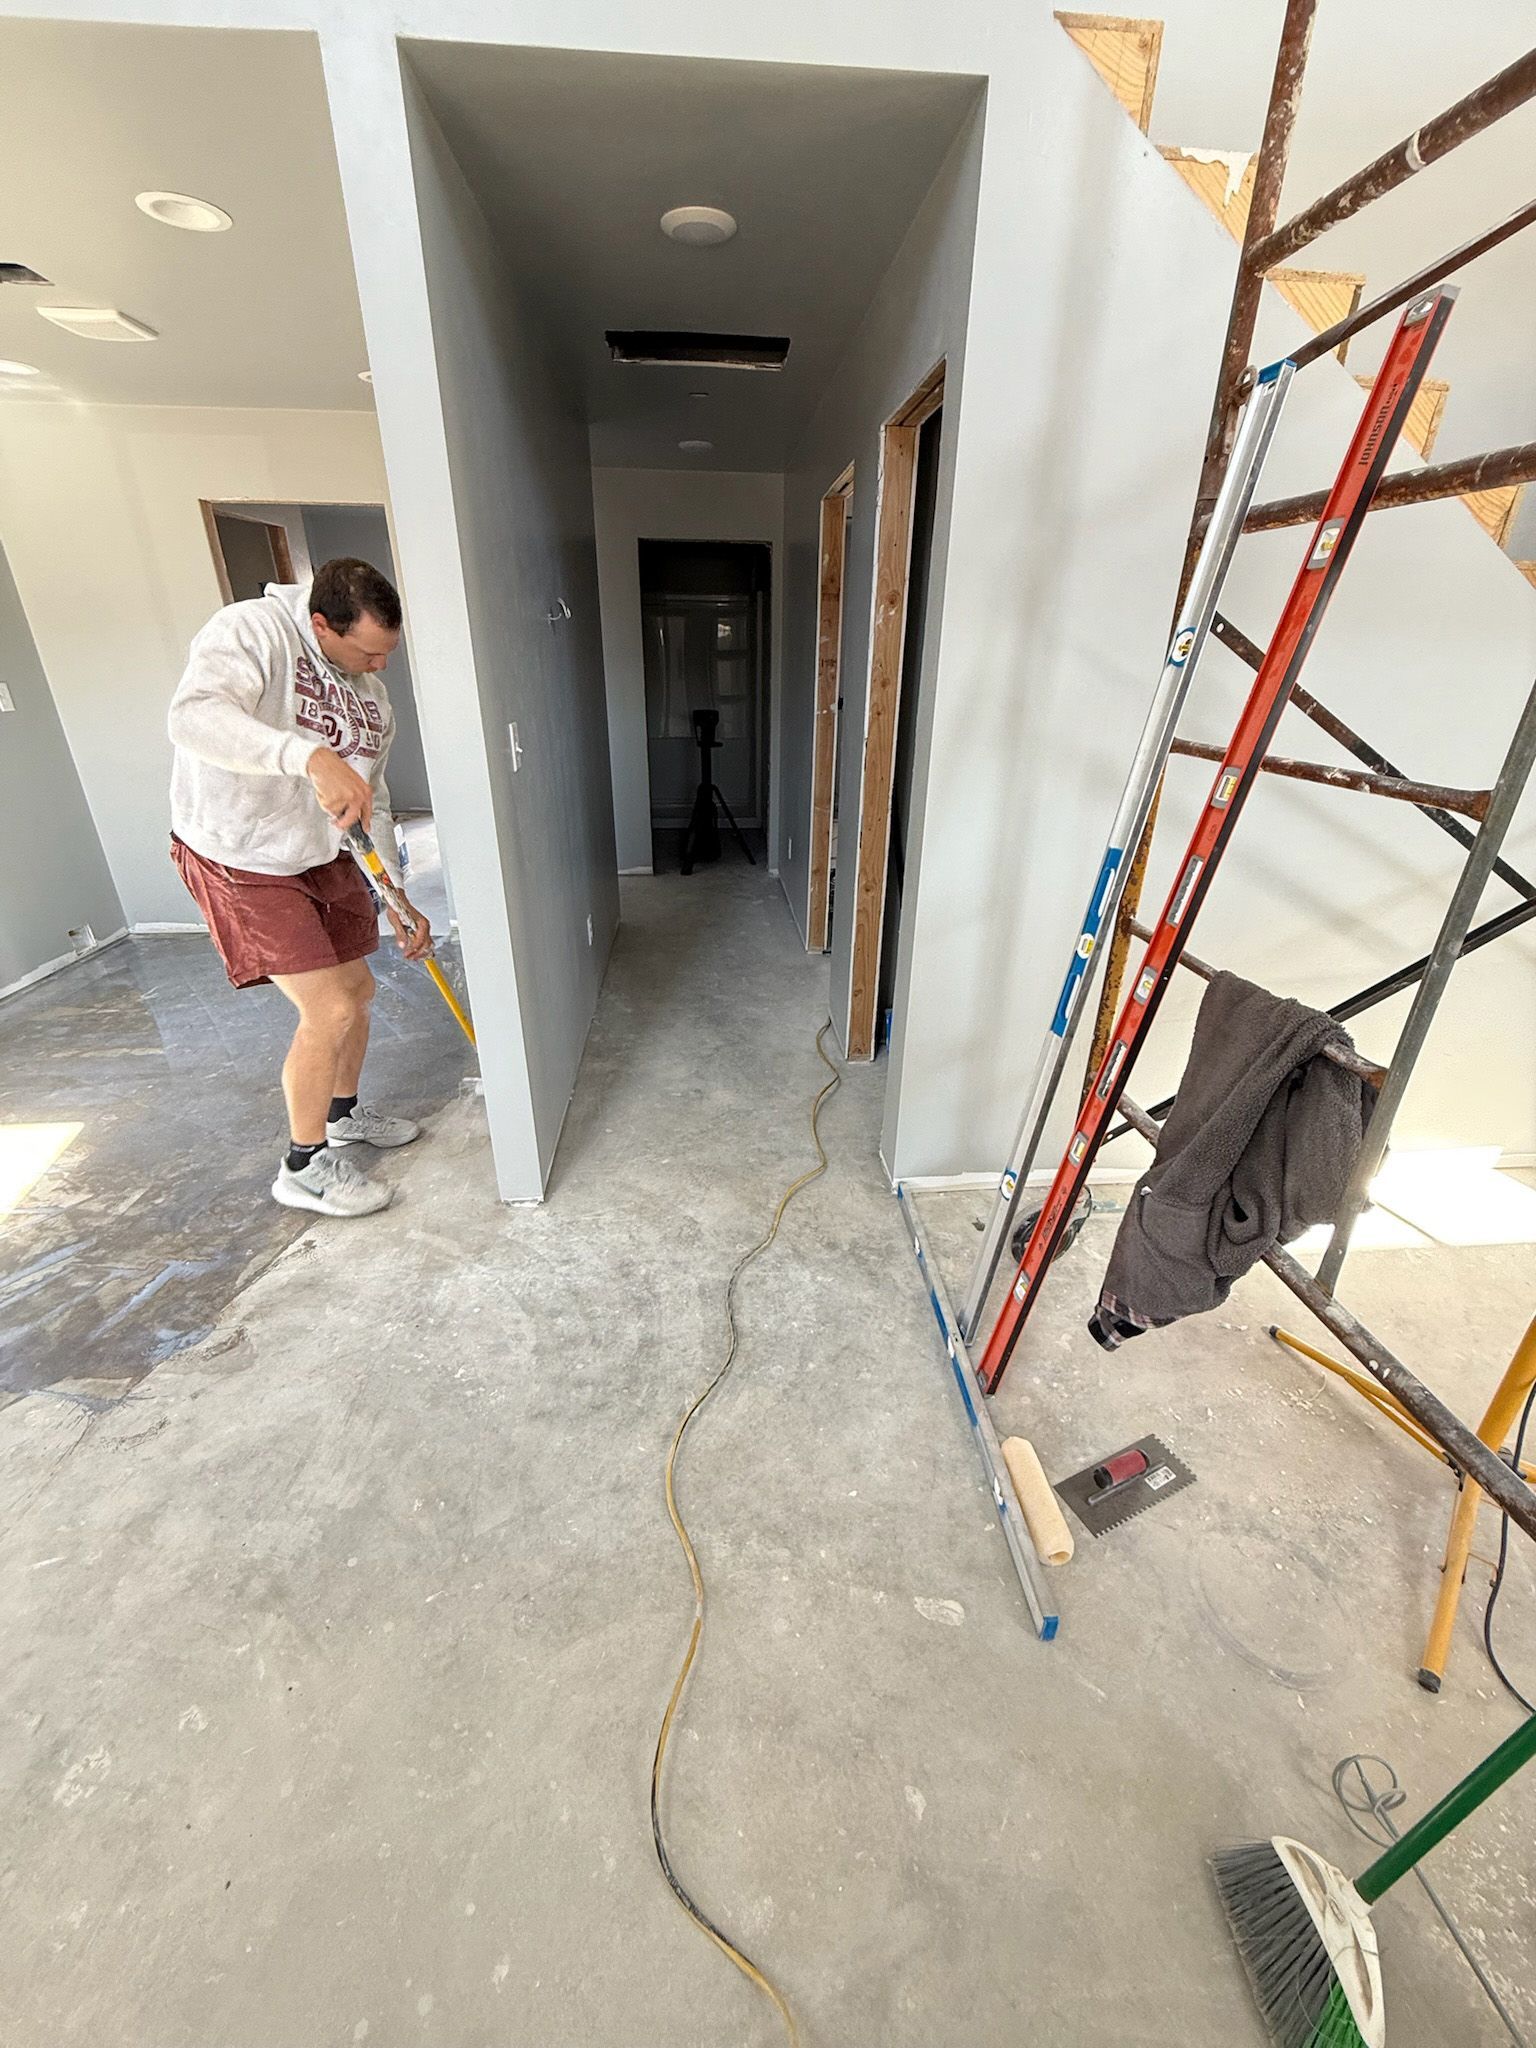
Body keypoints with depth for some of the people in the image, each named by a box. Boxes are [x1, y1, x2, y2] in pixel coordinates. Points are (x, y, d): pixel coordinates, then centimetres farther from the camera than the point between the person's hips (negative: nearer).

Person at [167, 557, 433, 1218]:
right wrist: (311, 756, -51)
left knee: (357, 989, 14)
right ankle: (305, 1166, 8)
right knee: (329, 1011, -12)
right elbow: (194, 718, -36)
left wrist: (397, 898, 4)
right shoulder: (250, 630, -18)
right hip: (240, 862, -8)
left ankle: (344, 1115, 40)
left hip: (321, 856, 8)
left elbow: (372, 805, 9)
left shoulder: (371, 693, 4)